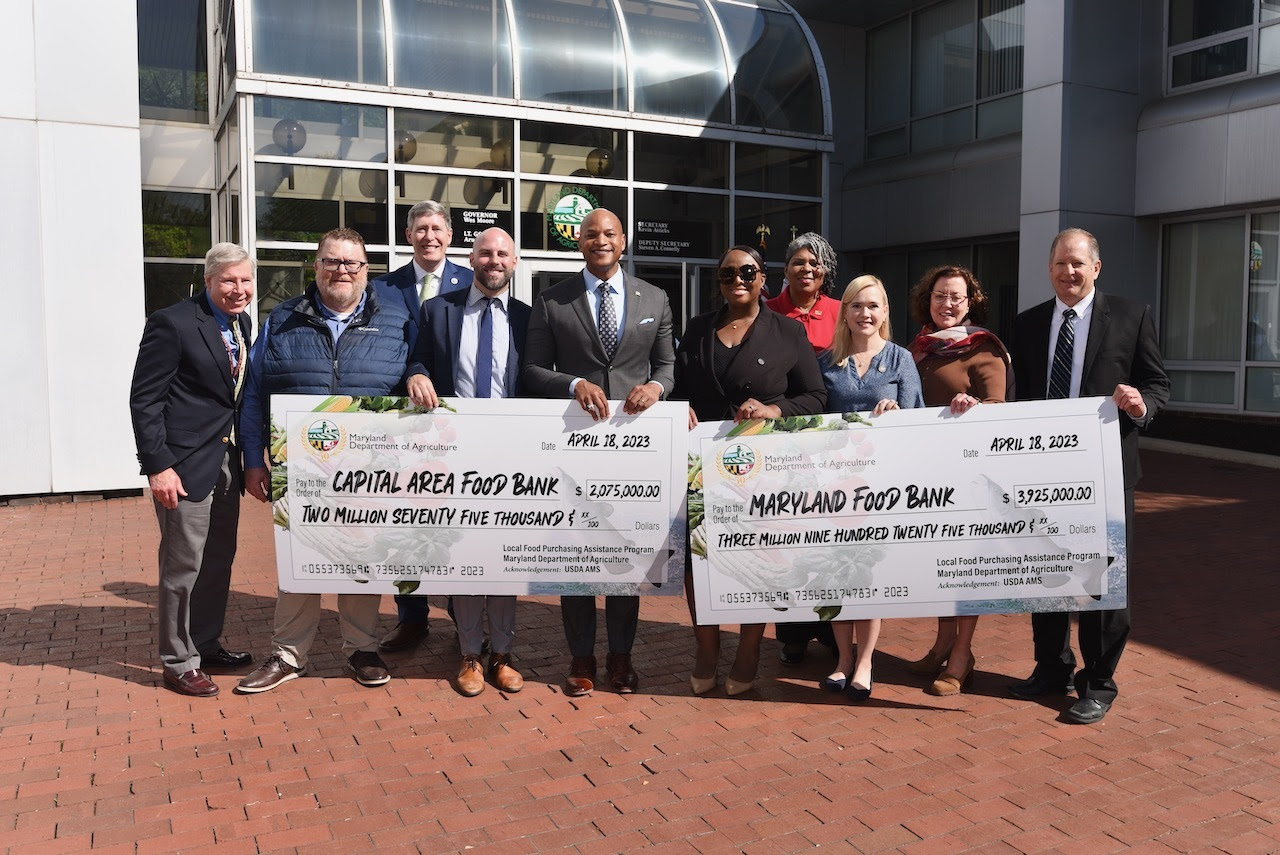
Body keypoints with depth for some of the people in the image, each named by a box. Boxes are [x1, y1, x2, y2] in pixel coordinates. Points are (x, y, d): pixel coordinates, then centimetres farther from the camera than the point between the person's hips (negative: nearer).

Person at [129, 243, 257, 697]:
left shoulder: (242, 323, 10)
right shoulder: (173, 323, -13)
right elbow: (144, 400, -14)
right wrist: (158, 467, -18)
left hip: (227, 462, 8)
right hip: (186, 465, -8)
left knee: (219, 560, 16)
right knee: (183, 565, 1)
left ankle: (207, 644, 32)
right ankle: (179, 662, 16)